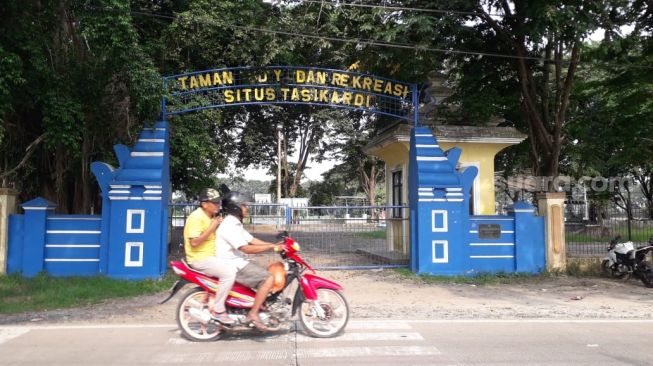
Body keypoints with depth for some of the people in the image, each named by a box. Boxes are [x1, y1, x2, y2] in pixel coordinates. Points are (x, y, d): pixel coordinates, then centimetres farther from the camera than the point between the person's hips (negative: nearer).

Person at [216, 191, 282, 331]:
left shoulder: (235, 224, 15)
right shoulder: (229, 226, -19)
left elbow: (253, 240, 12)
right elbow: (246, 249, -26)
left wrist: (275, 245, 1)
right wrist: (271, 247, -23)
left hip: (238, 263, 11)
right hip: (233, 266, -11)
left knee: (267, 275, 15)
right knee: (268, 279, -18)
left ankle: (262, 308, 18)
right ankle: (253, 314, -15)